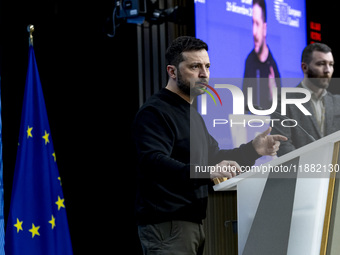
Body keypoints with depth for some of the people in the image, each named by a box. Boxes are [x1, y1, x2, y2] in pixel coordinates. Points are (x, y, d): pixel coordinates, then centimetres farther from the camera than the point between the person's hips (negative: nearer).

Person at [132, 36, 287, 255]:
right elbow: (154, 163, -28)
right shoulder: (155, 112, -12)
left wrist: (253, 150, 12)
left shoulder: (191, 113, 21)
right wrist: (207, 172, -40)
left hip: (194, 221, 10)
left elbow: (212, 157, 27)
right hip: (167, 227, -10)